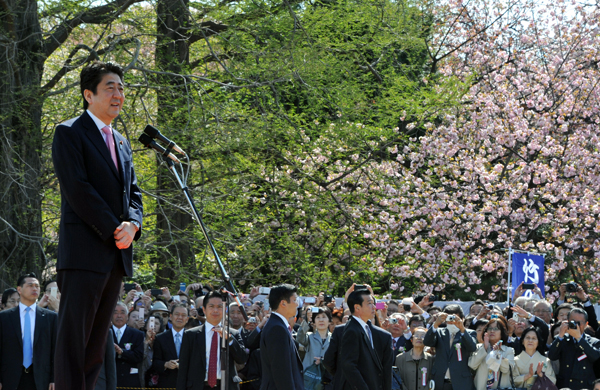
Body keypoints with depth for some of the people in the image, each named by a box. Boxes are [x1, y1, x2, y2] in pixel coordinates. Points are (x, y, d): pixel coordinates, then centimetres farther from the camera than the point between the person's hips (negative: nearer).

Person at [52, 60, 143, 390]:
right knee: (73, 338, -8)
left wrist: (132, 225, -3)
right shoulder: (69, 133, -2)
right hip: (84, 251, -8)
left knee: (97, 341, 7)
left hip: (117, 253, 8)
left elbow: (133, 192, 19)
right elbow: (77, 189, -12)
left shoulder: (121, 142, 22)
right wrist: (114, 229, -14)